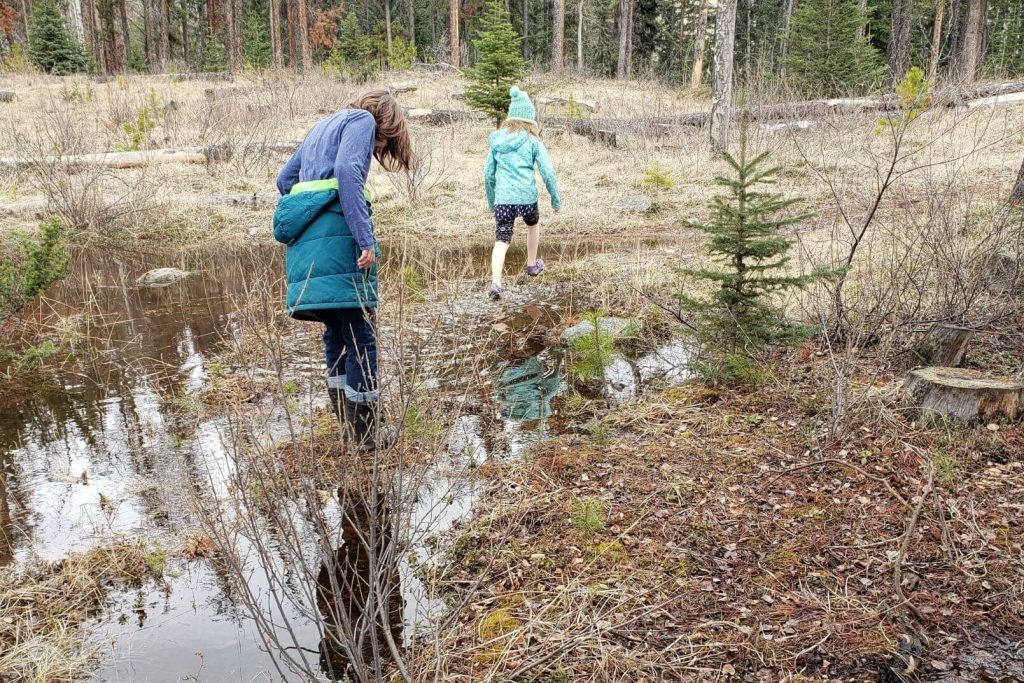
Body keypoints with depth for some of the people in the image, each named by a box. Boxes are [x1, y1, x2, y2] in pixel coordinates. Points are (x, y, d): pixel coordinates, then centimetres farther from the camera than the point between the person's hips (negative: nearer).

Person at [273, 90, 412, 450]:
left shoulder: (322, 126, 30)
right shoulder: (363, 120, 5)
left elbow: (284, 179, 28)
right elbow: (347, 170, -15)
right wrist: (365, 238, -20)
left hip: (303, 242, 8)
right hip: (338, 235, -8)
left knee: (335, 334, 14)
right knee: (361, 338, -5)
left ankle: (346, 428, 19)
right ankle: (366, 441, -4)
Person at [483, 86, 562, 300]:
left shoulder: (497, 140, 6)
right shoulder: (533, 141, -3)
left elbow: (488, 174, 11)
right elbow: (548, 172, -5)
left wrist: (490, 200, 22)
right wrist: (555, 197, 7)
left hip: (502, 198, 1)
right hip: (527, 197, -1)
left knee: (501, 240, 2)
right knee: (533, 224, 29)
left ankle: (496, 282, -16)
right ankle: (532, 265, 43)